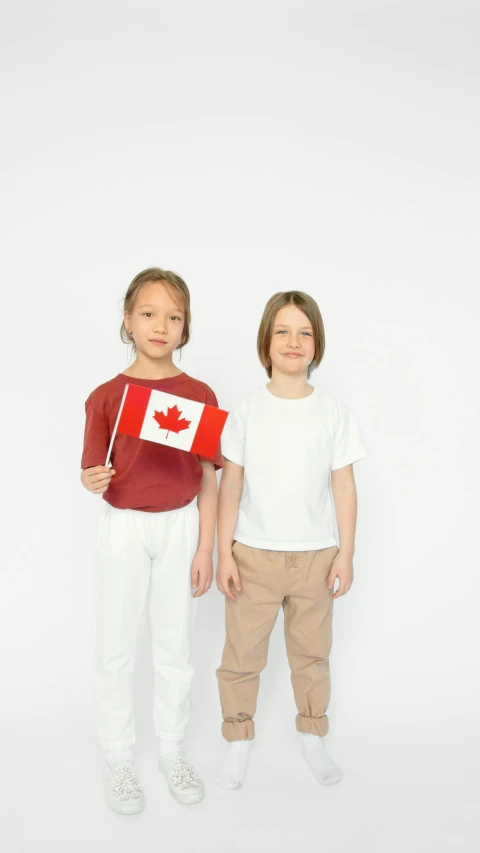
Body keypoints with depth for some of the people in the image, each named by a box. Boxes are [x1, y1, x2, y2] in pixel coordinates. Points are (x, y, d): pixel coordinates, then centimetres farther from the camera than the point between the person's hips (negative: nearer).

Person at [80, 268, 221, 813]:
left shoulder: (200, 396, -5)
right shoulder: (106, 396, -8)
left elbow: (208, 478, -1)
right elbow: (94, 476, -6)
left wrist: (205, 548, -3)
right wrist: (92, 481, -29)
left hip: (181, 527, 1)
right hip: (124, 528, -1)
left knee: (175, 645, 14)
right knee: (114, 647, 10)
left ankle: (172, 751, 34)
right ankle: (118, 758, 30)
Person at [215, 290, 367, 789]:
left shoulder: (334, 414, -1)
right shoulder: (246, 412, -4)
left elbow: (344, 487, 2)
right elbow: (230, 486, -2)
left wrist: (346, 553, 0)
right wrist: (223, 554, -4)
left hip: (315, 556, 1)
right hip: (253, 555, -1)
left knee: (312, 653, 15)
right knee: (242, 654, 7)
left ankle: (312, 738, 37)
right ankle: (238, 744, 29)